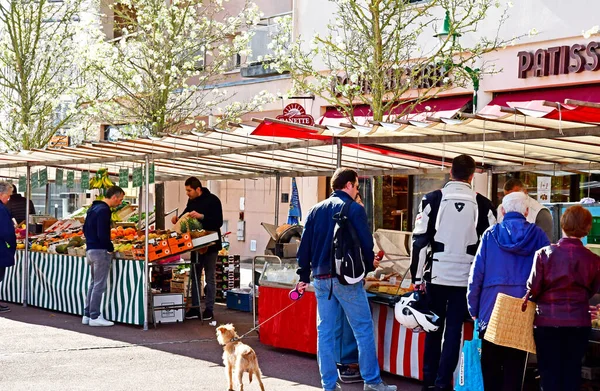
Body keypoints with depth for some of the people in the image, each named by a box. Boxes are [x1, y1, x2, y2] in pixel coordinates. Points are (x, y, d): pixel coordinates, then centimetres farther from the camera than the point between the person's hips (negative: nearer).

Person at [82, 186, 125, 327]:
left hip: (90, 250, 10)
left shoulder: (93, 208, 14)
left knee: (93, 283, 16)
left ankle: (87, 315, 20)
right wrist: (111, 248, -11)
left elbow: (85, 228, 21)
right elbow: (102, 235, -23)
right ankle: (95, 317, 0)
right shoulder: (104, 210, -17)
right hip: (100, 251, -10)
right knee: (99, 285, -4)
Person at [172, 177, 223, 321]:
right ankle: (195, 307, 15)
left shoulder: (213, 200, -14)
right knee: (194, 276, 9)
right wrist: (178, 219, -3)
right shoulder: (191, 201, 7)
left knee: (210, 278, 1)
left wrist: (201, 216, -30)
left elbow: (218, 222, -20)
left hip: (210, 244, -7)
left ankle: (209, 308, 8)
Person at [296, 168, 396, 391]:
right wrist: (369, 266, 12)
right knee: (363, 329, 3)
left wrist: (304, 276, 15)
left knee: (325, 331, 8)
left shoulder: (316, 210, 11)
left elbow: (304, 245, 9)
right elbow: (366, 243, -7)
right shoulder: (354, 209, -6)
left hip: (321, 278, 6)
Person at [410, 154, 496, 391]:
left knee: (433, 329, 14)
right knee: (454, 331, 6)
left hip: (437, 275, 1)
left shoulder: (432, 200, -1)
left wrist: (417, 277, 3)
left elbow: (420, 240, -3)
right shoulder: (483, 205, 1)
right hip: (465, 278, 0)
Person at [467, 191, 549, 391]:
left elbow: (476, 273, -2)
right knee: (515, 367, 6)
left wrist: (473, 308, 7)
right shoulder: (538, 235, 0)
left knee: (491, 367, 11)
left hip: (492, 310, 0)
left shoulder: (490, 234, -1)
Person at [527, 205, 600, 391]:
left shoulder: (544, 253, -12)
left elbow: (533, 288, -10)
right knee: (572, 373, 12)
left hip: (547, 321, -1)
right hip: (579, 322, 2)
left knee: (549, 372, 8)